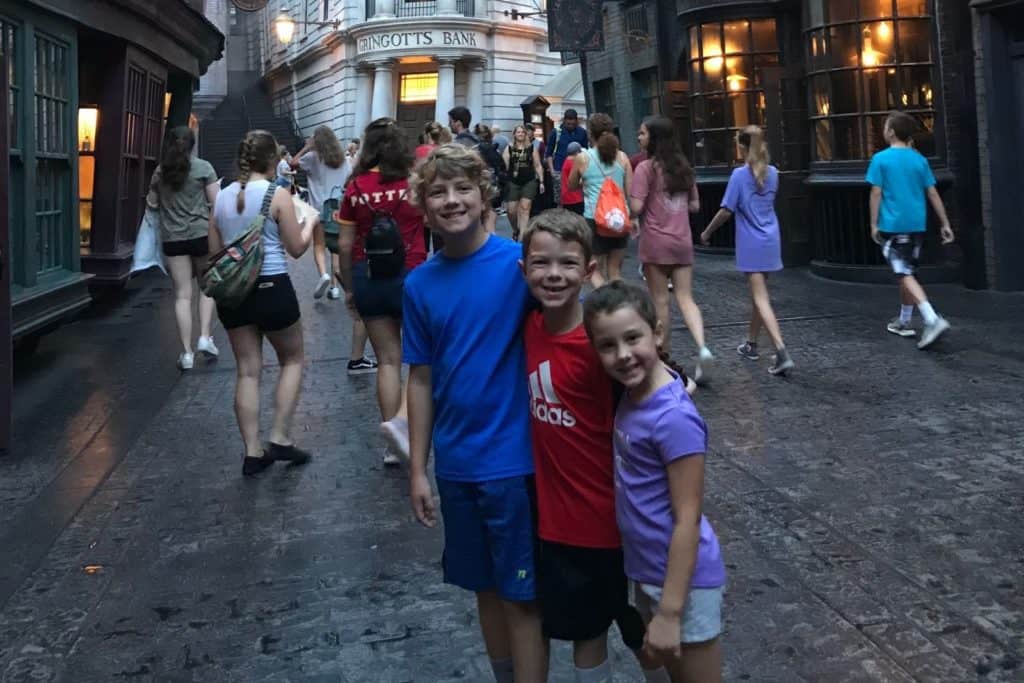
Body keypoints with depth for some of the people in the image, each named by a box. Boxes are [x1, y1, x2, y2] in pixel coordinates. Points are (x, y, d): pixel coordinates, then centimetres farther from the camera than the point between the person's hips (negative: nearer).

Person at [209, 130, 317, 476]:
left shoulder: (223, 196, 7)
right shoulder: (277, 194, -9)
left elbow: (215, 250, 13)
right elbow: (296, 248, -4)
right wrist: (311, 223, 14)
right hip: (272, 288, -5)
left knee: (247, 371, 10)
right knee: (292, 360, 15)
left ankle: (252, 452, 12)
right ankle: (280, 438, 11)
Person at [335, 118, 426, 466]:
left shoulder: (355, 187, 0)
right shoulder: (414, 182, -4)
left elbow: (345, 245, 2)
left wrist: (349, 287, 13)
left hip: (368, 278, 2)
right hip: (410, 276, -2)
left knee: (387, 359, 12)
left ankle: (393, 444, 16)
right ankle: (401, 419, -11)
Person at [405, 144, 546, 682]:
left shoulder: (519, 263, -11)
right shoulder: (420, 285, 1)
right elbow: (421, 380, 4)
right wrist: (417, 470, 5)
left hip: (514, 459, -4)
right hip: (455, 464, 4)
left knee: (520, 595, 7)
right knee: (485, 586, 20)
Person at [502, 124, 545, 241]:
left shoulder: (532, 148, 5)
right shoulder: (509, 148, 4)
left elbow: (538, 166, 8)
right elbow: (504, 165, 2)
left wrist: (541, 181, 3)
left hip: (529, 181, 0)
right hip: (513, 182, 1)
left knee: (524, 208, -10)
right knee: (511, 210, -1)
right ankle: (515, 230, 27)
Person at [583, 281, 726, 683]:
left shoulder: (674, 418, -26)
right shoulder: (634, 393, -5)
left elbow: (687, 520, -23)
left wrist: (670, 611, -19)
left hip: (682, 579, -8)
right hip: (647, 572, 8)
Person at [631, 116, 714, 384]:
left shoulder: (646, 167, -9)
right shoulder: (683, 166, 11)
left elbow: (637, 207, -15)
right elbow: (695, 206, 14)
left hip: (655, 242, -5)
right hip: (683, 241, 5)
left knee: (660, 301, 5)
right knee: (686, 298, 5)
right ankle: (702, 347, -15)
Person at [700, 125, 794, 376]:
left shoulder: (739, 174, -12)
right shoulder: (772, 172, 5)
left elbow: (726, 211, -13)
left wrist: (707, 232, 1)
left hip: (751, 244, -6)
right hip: (770, 242, 6)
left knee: (761, 299, -8)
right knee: (759, 293, 20)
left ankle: (782, 353, -19)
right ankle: (751, 344, 33)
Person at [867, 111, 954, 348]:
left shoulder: (881, 159, -6)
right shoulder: (920, 159, 7)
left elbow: (876, 194, -8)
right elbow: (933, 194, 7)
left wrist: (874, 224, -1)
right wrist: (945, 224, 11)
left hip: (892, 225, -5)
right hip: (916, 224, 6)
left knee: (905, 275, -9)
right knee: (907, 272, 17)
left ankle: (933, 319, -25)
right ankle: (903, 322, 27)